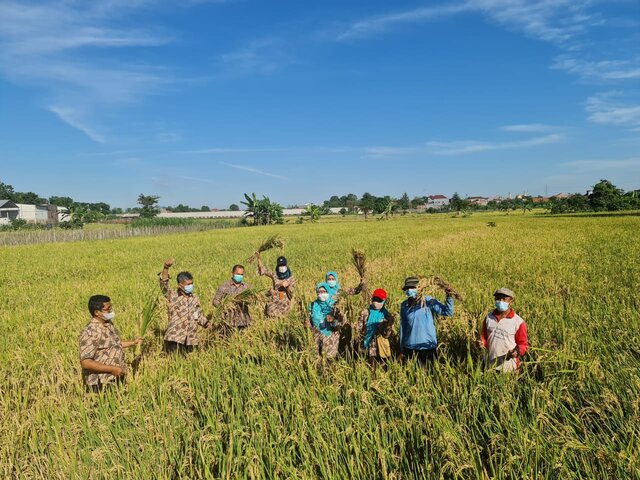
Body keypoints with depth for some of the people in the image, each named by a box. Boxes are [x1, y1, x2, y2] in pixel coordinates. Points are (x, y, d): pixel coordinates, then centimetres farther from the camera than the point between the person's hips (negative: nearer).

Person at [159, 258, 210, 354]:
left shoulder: (195, 298, 10)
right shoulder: (172, 296, -3)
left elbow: (200, 316, 22)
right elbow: (164, 285, -22)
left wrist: (207, 324, 7)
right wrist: (166, 268, -36)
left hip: (190, 339, 4)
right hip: (174, 338, -4)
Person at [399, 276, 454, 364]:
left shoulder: (429, 301, -7)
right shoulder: (404, 305, 4)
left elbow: (448, 312, -15)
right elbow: (403, 327, 11)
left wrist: (449, 296, -29)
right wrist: (402, 349, 14)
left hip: (428, 346, -3)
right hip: (410, 348, 3)